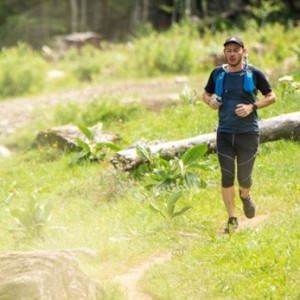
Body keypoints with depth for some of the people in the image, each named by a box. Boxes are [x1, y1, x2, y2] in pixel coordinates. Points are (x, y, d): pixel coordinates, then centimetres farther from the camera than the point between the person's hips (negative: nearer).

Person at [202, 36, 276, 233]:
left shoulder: (254, 73, -4)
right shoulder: (218, 73, 3)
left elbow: (271, 97, 1)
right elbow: (206, 93, 18)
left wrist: (252, 106, -15)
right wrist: (210, 101, -6)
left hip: (248, 133, -2)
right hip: (225, 133, 2)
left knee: (244, 177, 4)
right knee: (227, 176, -4)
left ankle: (245, 196, 41)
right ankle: (232, 219, 6)